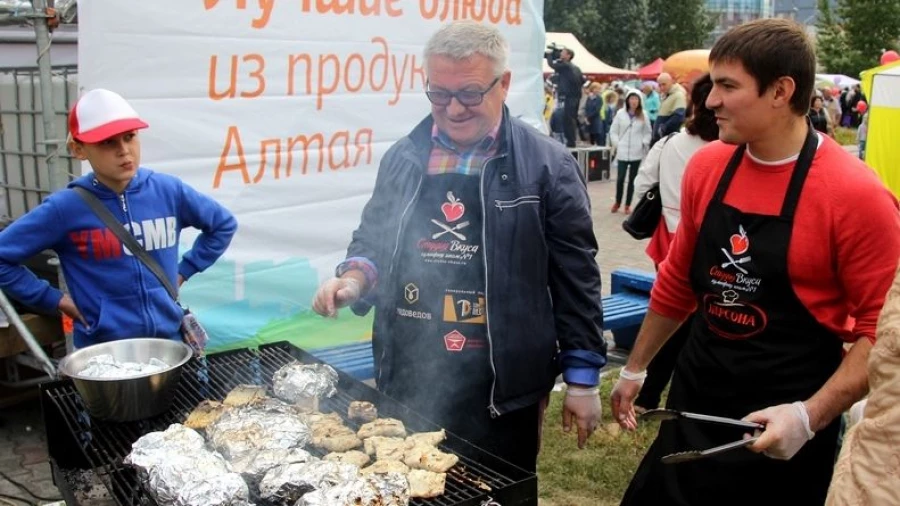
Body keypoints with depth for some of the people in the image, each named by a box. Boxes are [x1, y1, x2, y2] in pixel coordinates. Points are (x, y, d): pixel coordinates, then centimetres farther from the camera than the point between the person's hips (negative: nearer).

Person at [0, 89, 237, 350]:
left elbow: (223, 224, 12)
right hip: (103, 347, -2)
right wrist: (54, 299, -7)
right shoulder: (65, 208, -12)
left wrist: (184, 271, 6)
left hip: (168, 337, 3)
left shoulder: (168, 191, -3)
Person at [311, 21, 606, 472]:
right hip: (406, 380, 4)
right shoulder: (403, 158, 5)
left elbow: (574, 277, -5)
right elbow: (372, 239, 15)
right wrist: (354, 278, -7)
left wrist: (582, 379, -4)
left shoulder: (547, 166, -7)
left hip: (502, 389, -3)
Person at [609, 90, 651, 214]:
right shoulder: (620, 113, 0)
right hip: (622, 152, -1)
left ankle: (628, 204, 16)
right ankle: (617, 202, 18)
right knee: (621, 178, -3)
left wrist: (644, 144, -5)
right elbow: (613, 131, 5)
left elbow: (648, 133, 9)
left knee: (632, 179, 6)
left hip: (637, 152, 1)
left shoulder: (643, 115, 3)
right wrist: (616, 144, -4)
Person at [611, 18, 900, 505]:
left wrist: (810, 416, -22)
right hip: (692, 408, 5)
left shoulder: (856, 194, -17)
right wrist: (635, 368, 16)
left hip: (782, 432, -5)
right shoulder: (706, 166, -1)